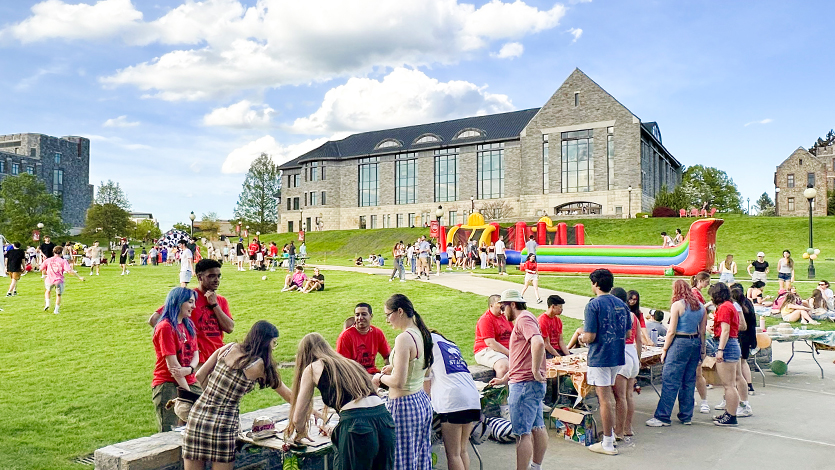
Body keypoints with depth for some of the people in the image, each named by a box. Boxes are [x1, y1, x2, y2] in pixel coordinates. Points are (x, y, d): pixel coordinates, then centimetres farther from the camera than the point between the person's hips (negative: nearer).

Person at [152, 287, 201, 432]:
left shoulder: (189, 325, 12)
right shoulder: (166, 327, -12)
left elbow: (195, 355, 8)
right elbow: (172, 365, -16)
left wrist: (189, 369, -15)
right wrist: (188, 392, -15)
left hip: (189, 382, 7)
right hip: (168, 385, -7)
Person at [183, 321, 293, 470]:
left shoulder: (229, 348, 7)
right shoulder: (261, 365, -4)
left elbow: (200, 376, 10)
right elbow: (289, 397, 4)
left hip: (197, 414, 5)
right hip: (223, 423, -5)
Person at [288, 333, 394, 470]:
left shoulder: (312, 368, 12)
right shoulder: (349, 363, 28)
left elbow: (298, 418, 15)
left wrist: (302, 432, 37)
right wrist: (333, 431, 49)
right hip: (384, 419, 6)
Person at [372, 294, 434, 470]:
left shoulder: (404, 338, -21)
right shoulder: (423, 334, 5)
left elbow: (398, 382, -23)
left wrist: (380, 377, -5)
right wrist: (395, 368, 15)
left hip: (404, 405, -9)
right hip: (423, 401, 9)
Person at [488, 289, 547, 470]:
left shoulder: (524, 319, -12)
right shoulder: (525, 319, 20)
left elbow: (538, 343, -32)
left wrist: (535, 372, -26)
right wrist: (505, 379, 27)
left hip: (524, 385, -11)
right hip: (533, 384, 11)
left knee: (522, 433, -7)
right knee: (537, 428, 17)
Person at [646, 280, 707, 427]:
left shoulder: (677, 305, -9)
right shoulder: (700, 306, 10)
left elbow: (672, 331, -10)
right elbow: (702, 332, 12)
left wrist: (664, 349, -4)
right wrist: (702, 350, 19)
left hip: (680, 343, -7)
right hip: (696, 343, 7)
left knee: (669, 380, -4)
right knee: (689, 381, 13)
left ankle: (662, 417, -2)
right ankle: (686, 416, 19)